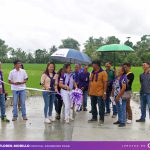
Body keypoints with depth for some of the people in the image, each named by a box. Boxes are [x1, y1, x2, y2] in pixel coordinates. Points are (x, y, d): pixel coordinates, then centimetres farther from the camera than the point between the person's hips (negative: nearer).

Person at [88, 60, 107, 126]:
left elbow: (105, 83, -11)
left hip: (100, 93, -7)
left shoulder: (103, 73, -8)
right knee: (93, 106, 15)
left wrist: (104, 92, -15)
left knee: (101, 107, -1)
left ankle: (101, 119, 9)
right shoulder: (92, 73, 12)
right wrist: (89, 91, 13)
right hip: (92, 93, 7)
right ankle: (94, 117, 28)